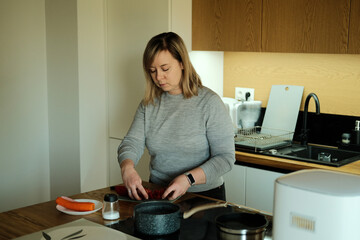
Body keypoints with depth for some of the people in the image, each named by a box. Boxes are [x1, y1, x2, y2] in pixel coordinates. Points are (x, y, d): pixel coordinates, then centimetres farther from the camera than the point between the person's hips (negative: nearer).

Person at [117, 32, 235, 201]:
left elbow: (226, 157, -10)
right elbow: (131, 142, 1)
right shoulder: (148, 104, 7)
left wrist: (189, 179, -24)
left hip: (204, 195, -4)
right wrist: (127, 168, -22)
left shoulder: (209, 102, -8)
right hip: (158, 193, 4)